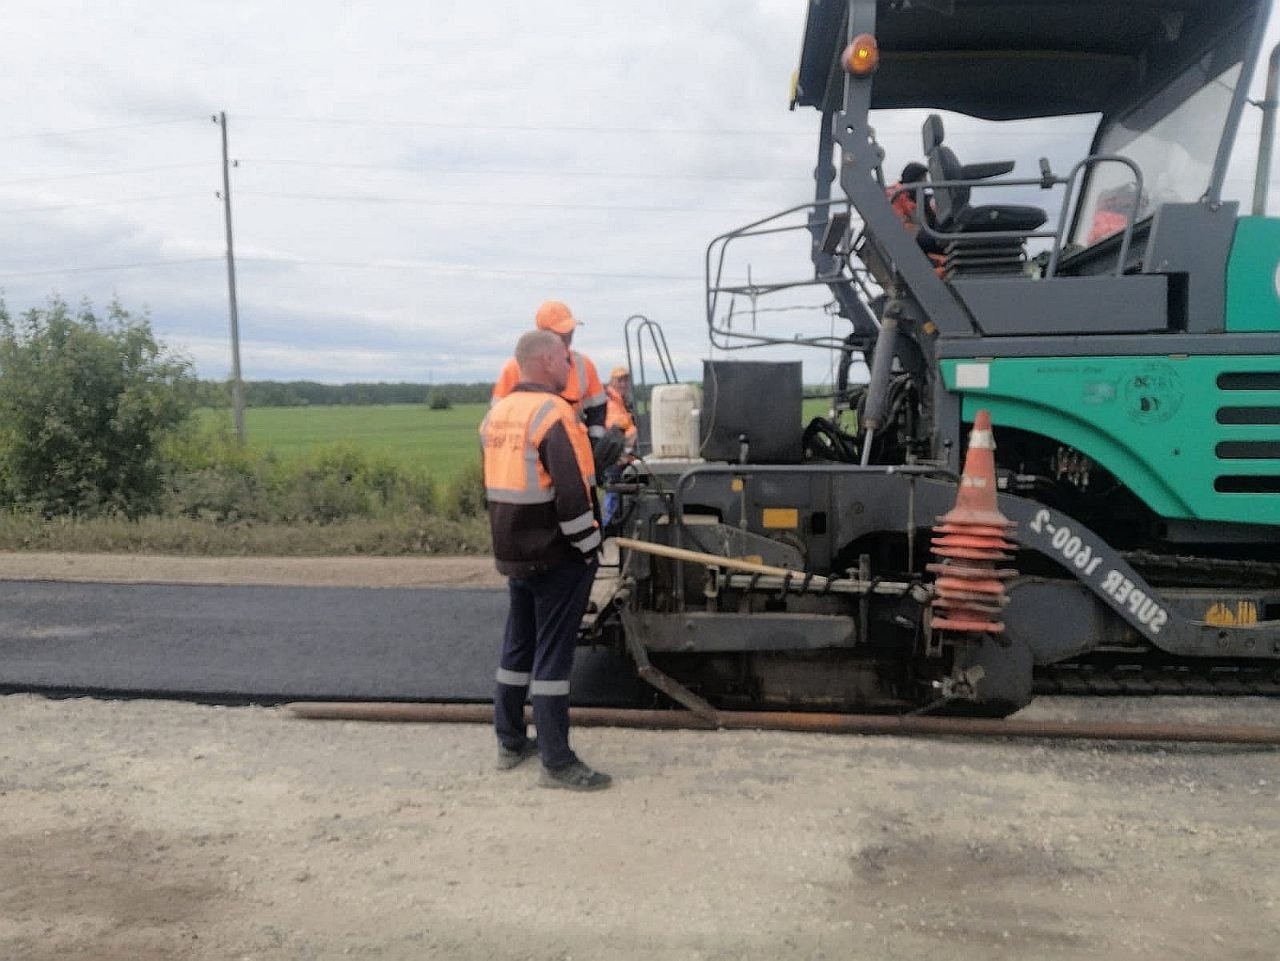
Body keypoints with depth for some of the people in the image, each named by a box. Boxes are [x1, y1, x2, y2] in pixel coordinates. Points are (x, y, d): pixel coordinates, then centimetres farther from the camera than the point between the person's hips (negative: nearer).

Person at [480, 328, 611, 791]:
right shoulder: (552, 413, -18)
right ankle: (557, 762, 5)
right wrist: (588, 546, -13)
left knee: (518, 644, 17)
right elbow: (572, 494, -25)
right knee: (552, 653, -3)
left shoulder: (496, 414, 9)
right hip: (557, 556, -8)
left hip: (514, 553, 8)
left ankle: (510, 742, 28)